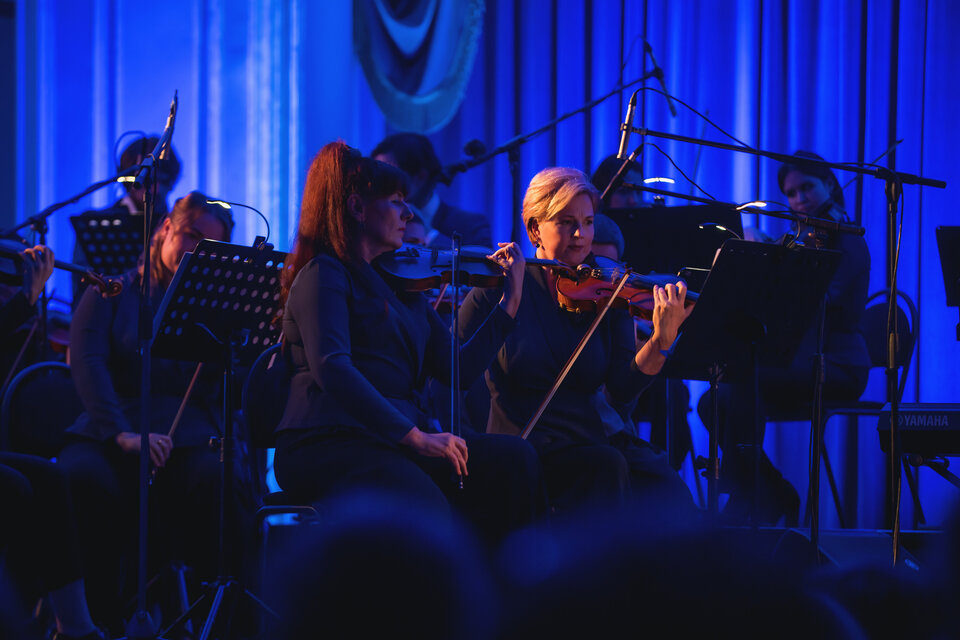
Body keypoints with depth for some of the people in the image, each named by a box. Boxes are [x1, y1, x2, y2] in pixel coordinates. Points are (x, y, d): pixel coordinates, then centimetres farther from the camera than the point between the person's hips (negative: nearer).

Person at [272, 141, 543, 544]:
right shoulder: (323, 275, -1)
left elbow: (459, 368, 22)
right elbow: (331, 368, -18)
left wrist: (511, 299, 20)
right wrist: (413, 435, -24)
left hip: (396, 442, 8)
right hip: (328, 444, -8)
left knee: (514, 461, -14)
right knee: (423, 509, -34)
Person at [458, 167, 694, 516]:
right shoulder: (499, 288, -1)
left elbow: (623, 388, -6)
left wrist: (662, 340, -22)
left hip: (597, 436, 3)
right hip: (525, 446, -3)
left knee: (668, 493, -24)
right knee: (605, 465, -32)